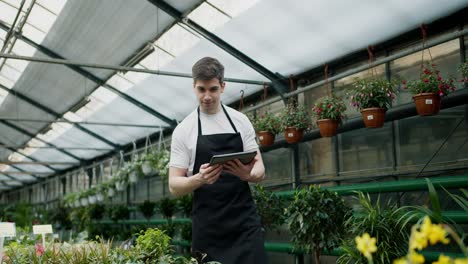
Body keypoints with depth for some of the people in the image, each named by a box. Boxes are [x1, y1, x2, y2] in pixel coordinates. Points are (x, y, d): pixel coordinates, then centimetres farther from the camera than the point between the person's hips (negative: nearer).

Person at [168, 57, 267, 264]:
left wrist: (248, 174, -19)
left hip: (244, 221, 1)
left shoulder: (241, 121, 6)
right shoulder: (183, 130, 0)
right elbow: (174, 185, -3)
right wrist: (199, 179, -25)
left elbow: (259, 169, 5)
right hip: (208, 227, -1)